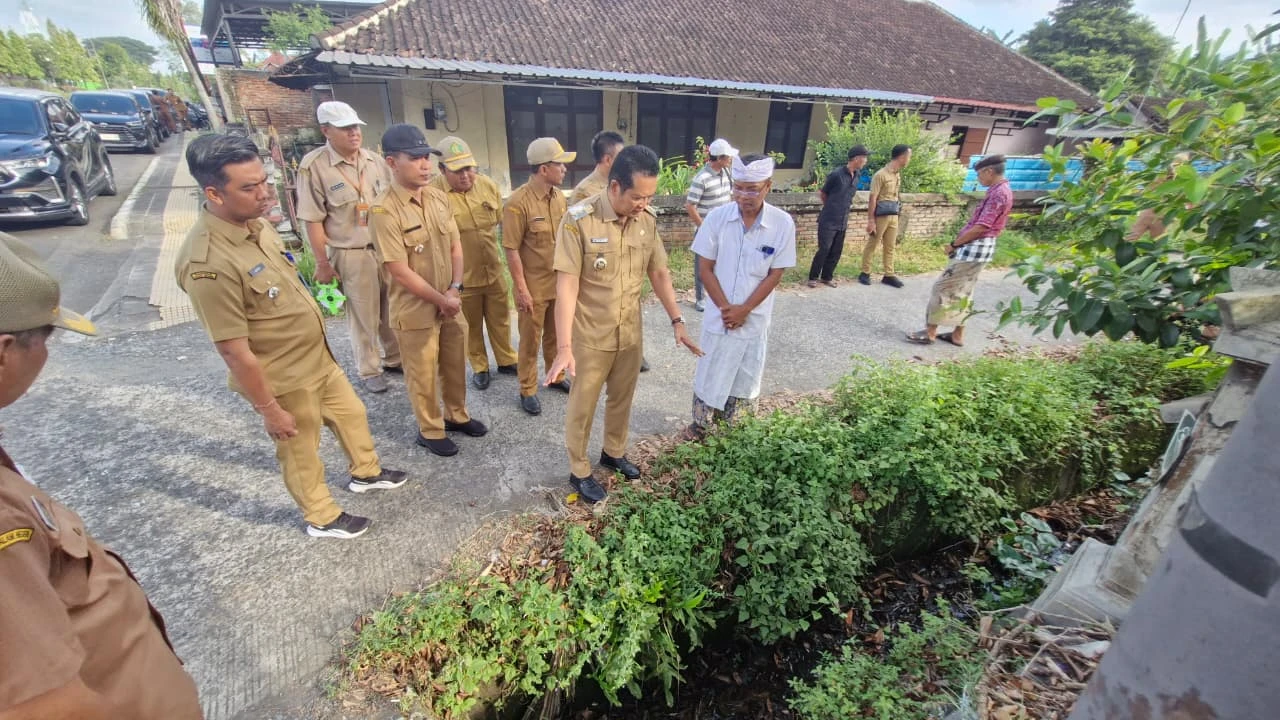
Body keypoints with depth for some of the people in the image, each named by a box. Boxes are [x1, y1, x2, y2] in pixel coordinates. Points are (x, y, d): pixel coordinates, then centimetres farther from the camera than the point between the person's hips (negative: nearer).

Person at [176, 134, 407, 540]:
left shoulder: (253, 223, -3)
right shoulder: (208, 262, -30)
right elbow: (234, 350, -25)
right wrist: (269, 408, -18)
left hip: (318, 357, 8)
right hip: (284, 379, -8)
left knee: (351, 413, 25)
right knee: (301, 452, 15)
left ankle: (365, 473, 51)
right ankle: (322, 517, 40)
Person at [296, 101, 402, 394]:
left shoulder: (375, 160, 5)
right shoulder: (314, 166, -10)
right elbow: (313, 220, -9)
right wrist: (322, 262, -9)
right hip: (351, 255, -4)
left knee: (392, 310, 15)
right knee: (364, 316, 7)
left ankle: (394, 359, 34)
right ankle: (369, 370, 24)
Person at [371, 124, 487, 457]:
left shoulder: (439, 198, 2)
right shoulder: (385, 210, -18)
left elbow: (455, 246, 6)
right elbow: (399, 271, -19)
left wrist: (455, 289, -8)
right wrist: (440, 300, -15)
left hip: (451, 303, 6)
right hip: (416, 309, -6)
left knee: (455, 365, 20)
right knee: (423, 374, 10)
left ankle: (457, 415, 41)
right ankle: (430, 431, 30)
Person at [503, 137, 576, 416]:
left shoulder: (559, 196, 2)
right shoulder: (518, 202, -19)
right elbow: (511, 250, -17)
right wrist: (522, 290, -17)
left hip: (560, 281, 6)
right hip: (534, 286, -6)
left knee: (556, 334, 20)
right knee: (530, 339, 8)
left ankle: (557, 376, 40)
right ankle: (527, 391, 24)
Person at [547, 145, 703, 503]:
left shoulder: (648, 220, -4)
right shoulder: (579, 220, -20)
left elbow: (659, 273, 6)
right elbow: (566, 285, -22)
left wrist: (677, 321, 4)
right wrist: (564, 347, -26)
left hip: (631, 333, 5)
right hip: (590, 336, -5)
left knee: (622, 399, 21)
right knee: (582, 406, 12)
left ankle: (613, 453, 46)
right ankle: (579, 471, 34)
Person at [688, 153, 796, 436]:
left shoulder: (783, 224, -10)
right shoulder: (717, 217, -9)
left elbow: (775, 275, -6)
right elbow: (705, 268, -6)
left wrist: (743, 310, -13)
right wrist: (726, 308, -12)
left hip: (755, 320, 1)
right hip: (719, 317, 0)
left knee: (743, 379, 14)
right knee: (709, 376, 11)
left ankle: (726, 427, 35)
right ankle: (700, 426, 31)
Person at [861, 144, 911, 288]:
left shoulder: (898, 175, 11)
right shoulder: (881, 175, -13)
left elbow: (894, 196, 17)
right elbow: (872, 198, -15)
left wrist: (896, 214, 16)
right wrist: (871, 220, -18)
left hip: (893, 216, 8)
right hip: (881, 216, -8)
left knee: (890, 247, 10)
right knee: (871, 245, 3)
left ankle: (889, 275, 15)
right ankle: (865, 273, 12)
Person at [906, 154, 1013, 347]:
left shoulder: (998, 193, -16)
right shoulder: (1001, 191, 16)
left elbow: (981, 227, -21)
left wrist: (954, 244, -12)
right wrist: (960, 242, 11)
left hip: (974, 248, -10)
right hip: (980, 248, 10)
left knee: (942, 287, -7)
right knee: (962, 292, 13)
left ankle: (930, 332, -2)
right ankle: (958, 335, 19)